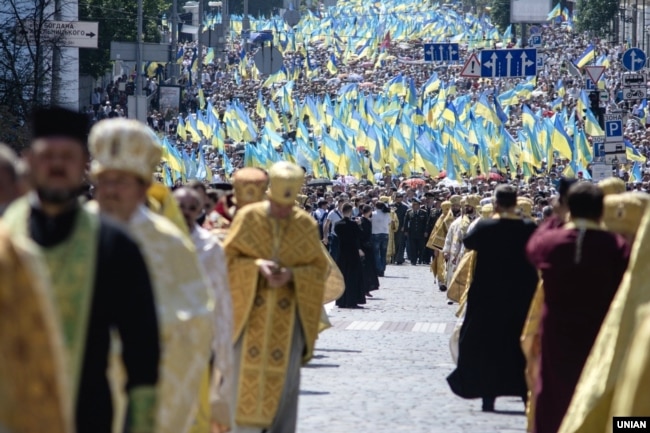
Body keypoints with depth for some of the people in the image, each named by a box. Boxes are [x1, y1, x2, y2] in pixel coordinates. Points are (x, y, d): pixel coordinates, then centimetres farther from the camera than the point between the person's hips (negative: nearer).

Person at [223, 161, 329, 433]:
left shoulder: (306, 225, 0)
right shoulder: (248, 217, -3)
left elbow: (319, 268, 4)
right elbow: (228, 258, 0)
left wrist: (292, 275, -15)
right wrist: (257, 265, -18)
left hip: (289, 315, 1)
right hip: (250, 309, -1)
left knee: (284, 378, 2)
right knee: (245, 374, -3)